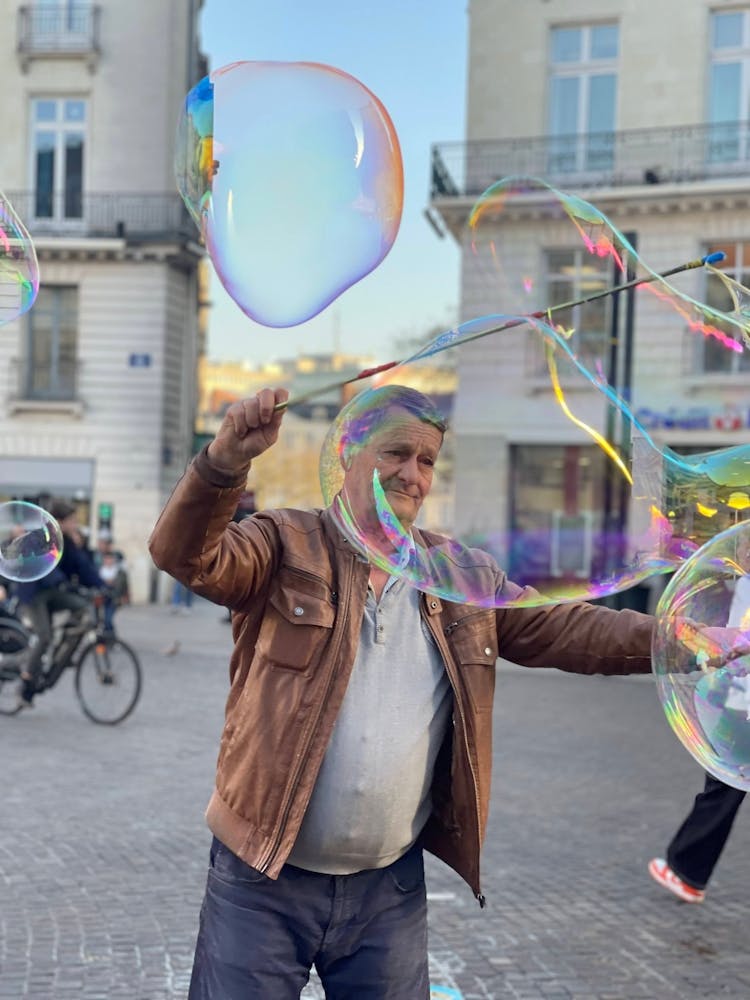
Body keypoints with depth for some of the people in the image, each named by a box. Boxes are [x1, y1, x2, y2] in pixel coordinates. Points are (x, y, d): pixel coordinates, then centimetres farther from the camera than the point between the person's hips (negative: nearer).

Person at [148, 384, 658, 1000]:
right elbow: (187, 556, -21)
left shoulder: (465, 577, 8)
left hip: (392, 888, 4)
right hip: (264, 880, -3)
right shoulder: (284, 548, -6)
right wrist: (226, 462, -39)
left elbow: (566, 630, 5)